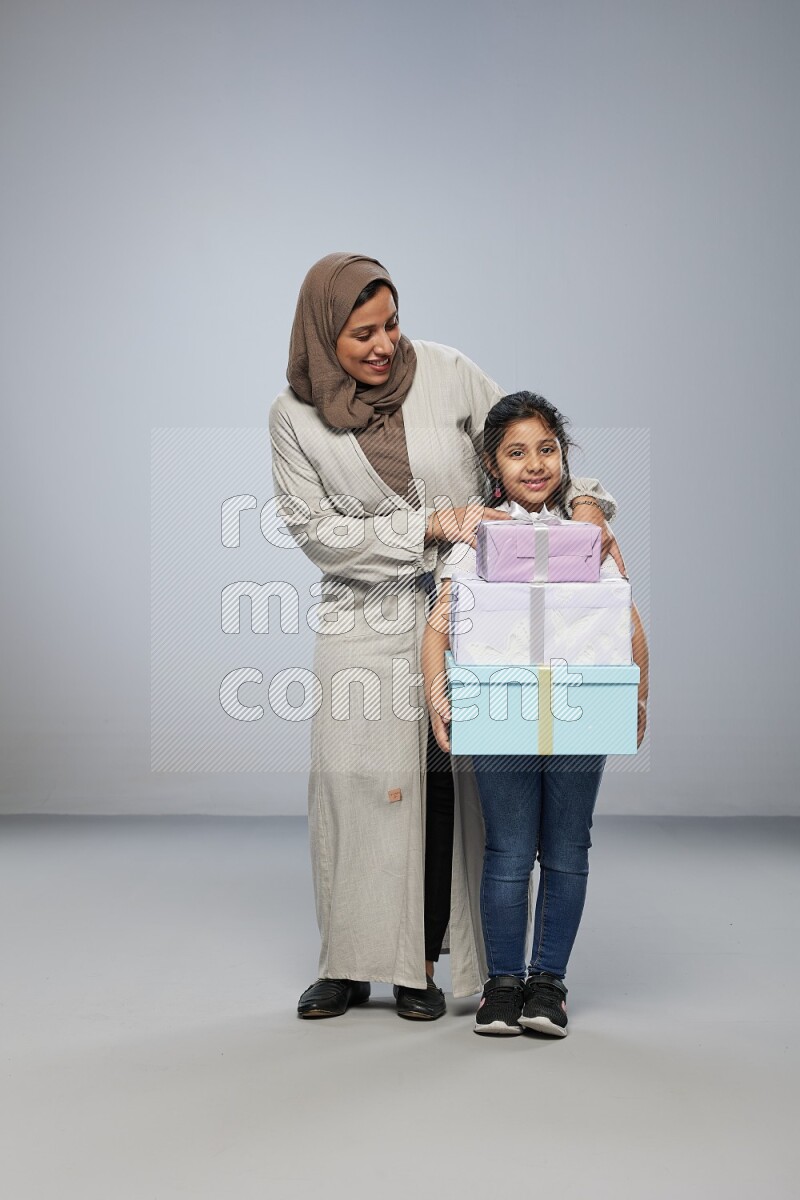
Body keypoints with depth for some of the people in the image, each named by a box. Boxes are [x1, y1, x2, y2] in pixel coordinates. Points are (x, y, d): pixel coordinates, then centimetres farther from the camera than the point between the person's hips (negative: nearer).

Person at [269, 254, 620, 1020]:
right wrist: (428, 526, -16)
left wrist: (583, 500, -14)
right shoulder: (294, 416, -3)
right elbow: (317, 531, -7)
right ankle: (350, 965, 13)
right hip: (364, 616, 0)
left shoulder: (446, 373, -3)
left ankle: (422, 964, 11)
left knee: (444, 785, -2)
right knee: (355, 781, -2)